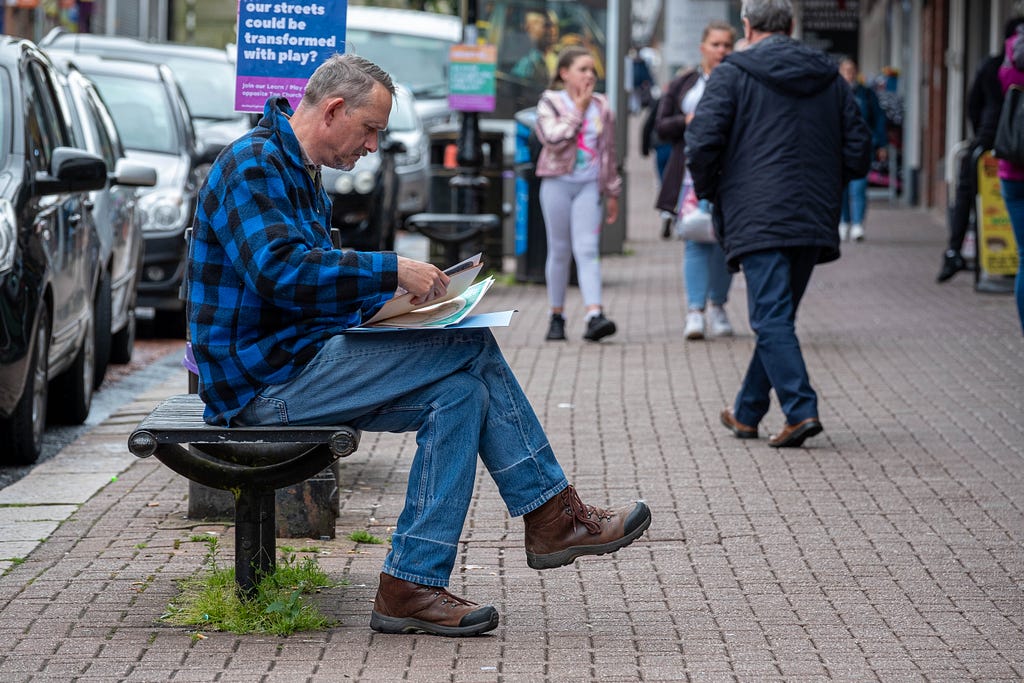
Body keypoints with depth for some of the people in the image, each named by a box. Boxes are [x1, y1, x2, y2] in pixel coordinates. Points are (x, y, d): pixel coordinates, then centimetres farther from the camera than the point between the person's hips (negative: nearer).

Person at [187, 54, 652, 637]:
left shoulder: (300, 174, 21)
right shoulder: (253, 165, -12)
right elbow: (281, 271, -27)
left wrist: (394, 295, 7)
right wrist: (393, 272, -22)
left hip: (299, 366, 10)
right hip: (265, 384, -10)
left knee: (461, 393, -7)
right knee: (472, 347, -14)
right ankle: (553, 514, -5)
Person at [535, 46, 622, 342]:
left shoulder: (601, 107, 10)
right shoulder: (550, 103, 1)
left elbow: (608, 151, 16)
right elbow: (553, 138, -16)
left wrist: (612, 192, 16)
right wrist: (578, 110, -10)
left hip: (589, 184, 1)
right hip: (558, 182, -1)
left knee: (587, 250, -11)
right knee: (559, 251, 4)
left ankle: (594, 315, -23)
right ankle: (557, 316, 15)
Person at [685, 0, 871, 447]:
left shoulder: (733, 75, -2)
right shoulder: (829, 79, 13)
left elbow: (701, 144, -11)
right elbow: (858, 152, 11)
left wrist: (709, 192, 6)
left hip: (758, 220, -5)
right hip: (813, 221, 5)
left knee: (772, 320, -7)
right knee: (778, 318, 14)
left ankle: (801, 410, -19)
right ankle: (747, 413, 24)